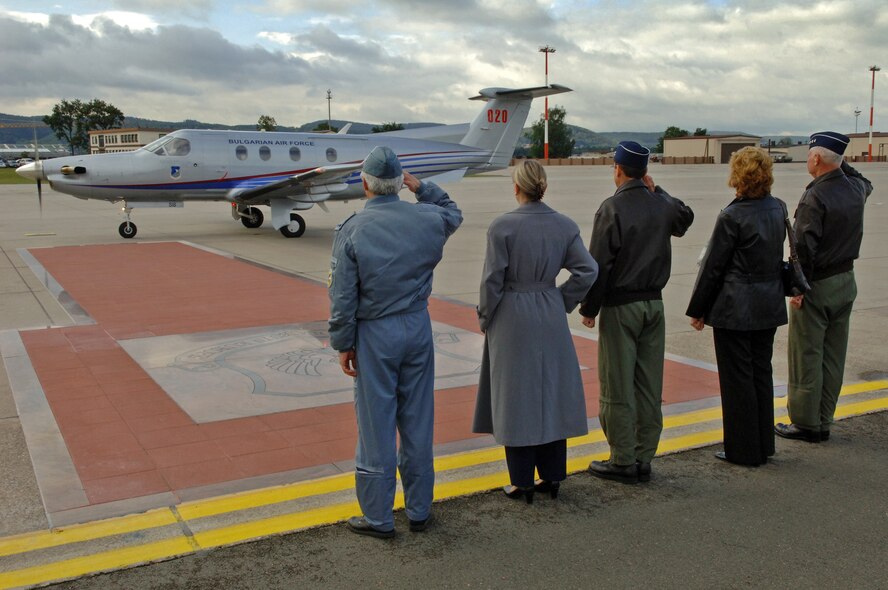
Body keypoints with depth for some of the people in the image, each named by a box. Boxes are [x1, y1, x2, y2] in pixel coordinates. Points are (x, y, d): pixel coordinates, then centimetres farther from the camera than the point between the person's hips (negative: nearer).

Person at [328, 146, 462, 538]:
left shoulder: (352, 230, -12)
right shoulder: (426, 219, -2)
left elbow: (343, 296, -11)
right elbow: (452, 214, 24)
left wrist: (343, 344, -2)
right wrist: (421, 188, 16)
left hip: (374, 333, -4)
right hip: (418, 328, 4)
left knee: (377, 425, 5)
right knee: (418, 421, 13)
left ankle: (378, 517, 16)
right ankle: (419, 510, 24)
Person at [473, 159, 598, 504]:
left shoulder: (502, 226, -12)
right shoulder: (564, 226, 0)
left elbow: (492, 280, -11)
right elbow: (588, 270, -3)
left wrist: (485, 318, 2)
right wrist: (563, 303, 9)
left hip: (512, 320, -4)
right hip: (552, 320, 4)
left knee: (516, 397, 5)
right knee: (552, 392, 13)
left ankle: (522, 482, 12)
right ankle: (552, 476, 22)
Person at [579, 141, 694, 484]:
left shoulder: (612, 208, -13)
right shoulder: (662, 205, 5)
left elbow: (599, 264, -15)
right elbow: (685, 218, 30)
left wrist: (589, 309, -7)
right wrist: (657, 191, 26)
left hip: (620, 307, -6)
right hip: (654, 303, 6)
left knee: (617, 389, 1)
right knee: (649, 387, 10)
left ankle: (623, 462, 6)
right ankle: (644, 459, 17)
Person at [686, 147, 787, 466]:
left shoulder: (733, 216, -17)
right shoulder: (778, 209, 4)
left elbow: (713, 266, -11)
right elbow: (776, 255, 14)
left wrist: (697, 309, -3)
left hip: (735, 308, -7)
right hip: (769, 306, 7)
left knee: (737, 378, 3)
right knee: (761, 372, 16)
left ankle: (744, 450, 12)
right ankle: (763, 445, 26)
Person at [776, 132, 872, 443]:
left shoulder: (815, 197, -20)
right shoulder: (857, 189, 3)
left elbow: (804, 248, -23)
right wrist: (841, 164, 20)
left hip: (817, 288, -8)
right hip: (846, 283, 8)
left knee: (806, 358, 2)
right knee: (833, 357, 13)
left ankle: (806, 424, 9)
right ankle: (823, 422, 22)